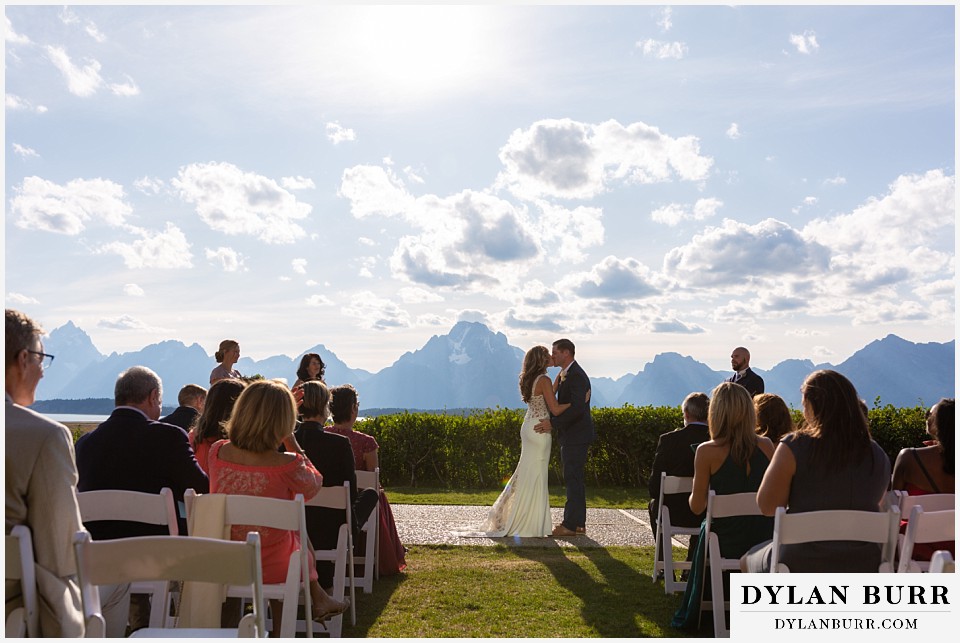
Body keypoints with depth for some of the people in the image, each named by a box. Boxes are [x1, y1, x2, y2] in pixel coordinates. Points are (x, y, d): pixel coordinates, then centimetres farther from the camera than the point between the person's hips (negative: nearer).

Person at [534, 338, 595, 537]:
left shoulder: (576, 375, -17)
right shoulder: (565, 375, 15)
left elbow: (577, 407, -26)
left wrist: (553, 423, -23)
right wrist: (550, 419, 6)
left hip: (576, 436, -10)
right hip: (572, 435, 10)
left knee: (573, 479, -6)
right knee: (576, 479, 14)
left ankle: (570, 525, -2)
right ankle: (579, 523, 21)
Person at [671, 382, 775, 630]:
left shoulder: (707, 451, -16)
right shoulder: (766, 445, -5)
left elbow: (696, 506, -9)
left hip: (728, 544, -3)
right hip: (766, 543, 3)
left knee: (706, 530, 31)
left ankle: (692, 614, 46)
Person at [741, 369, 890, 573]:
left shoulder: (794, 447, -18)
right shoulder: (879, 456, -5)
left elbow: (767, 506, -14)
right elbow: (873, 506, 12)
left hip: (800, 567, -4)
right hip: (863, 568, 5)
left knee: (747, 561, 27)